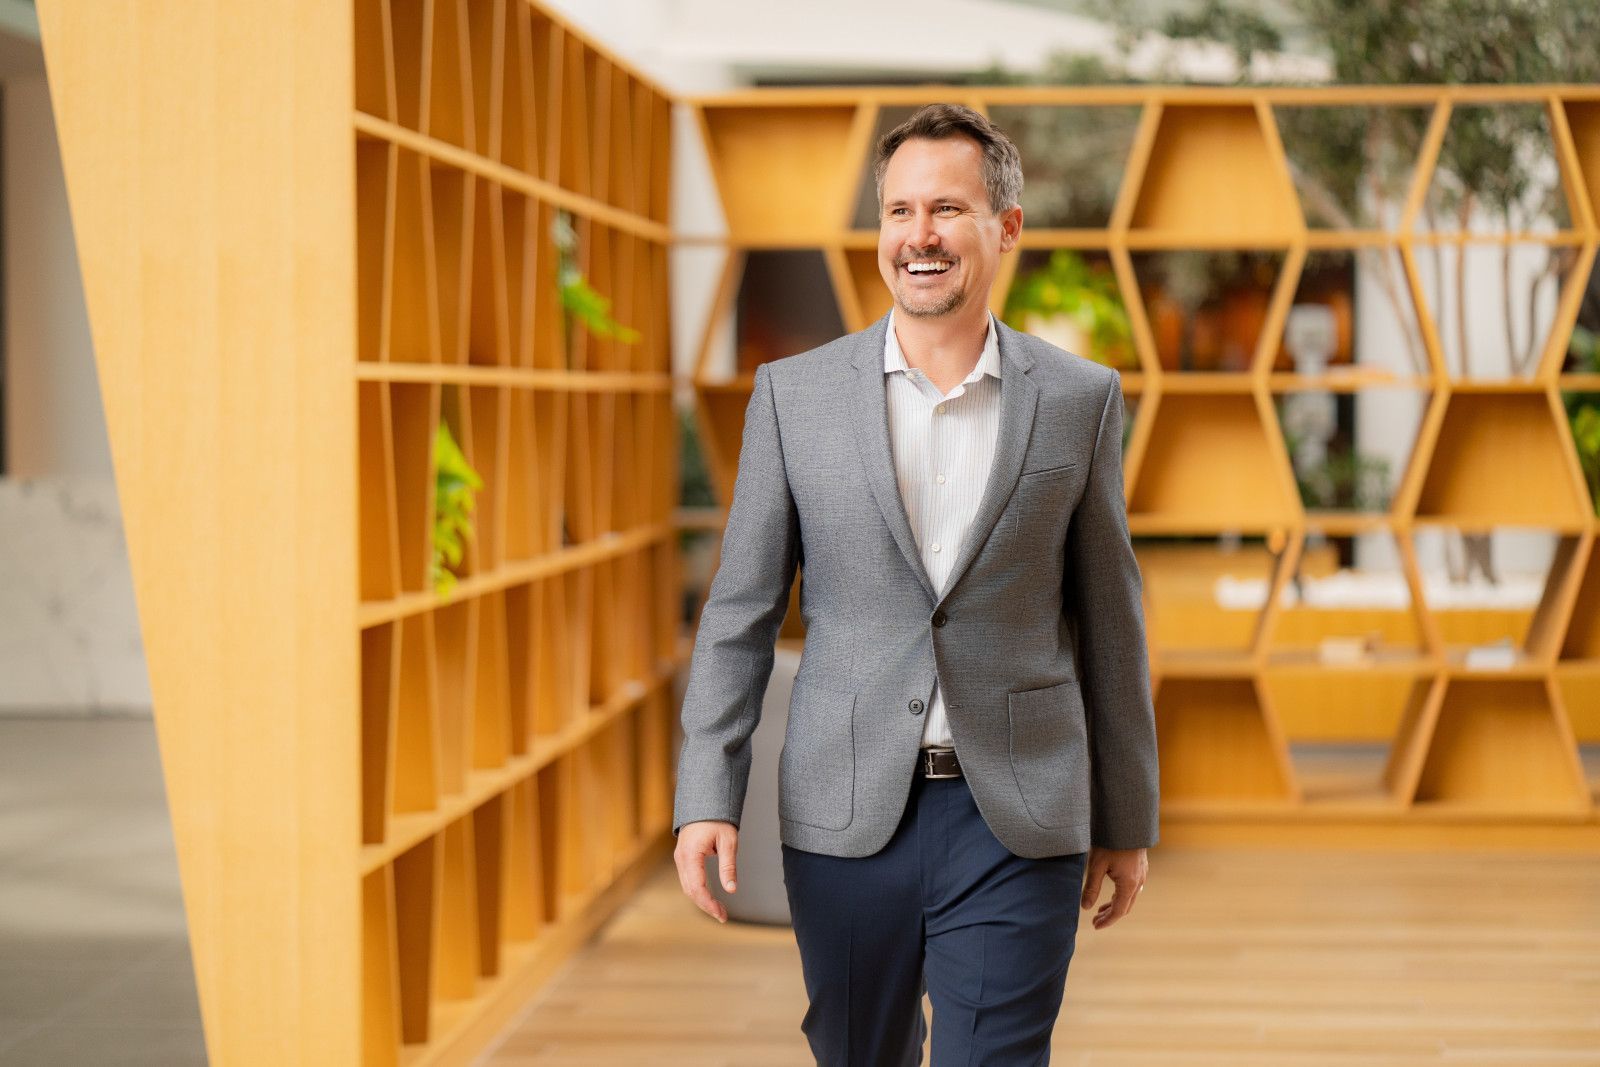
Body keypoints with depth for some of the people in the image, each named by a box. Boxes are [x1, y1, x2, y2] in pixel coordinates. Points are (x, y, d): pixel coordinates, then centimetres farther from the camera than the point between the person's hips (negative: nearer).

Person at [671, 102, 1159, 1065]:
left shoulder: (1080, 400, 2)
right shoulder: (795, 394, 2)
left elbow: (1110, 619, 7)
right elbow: (742, 610, 4)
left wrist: (1127, 822, 10)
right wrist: (708, 799, -5)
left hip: (1016, 823, -1)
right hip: (845, 816, 1)